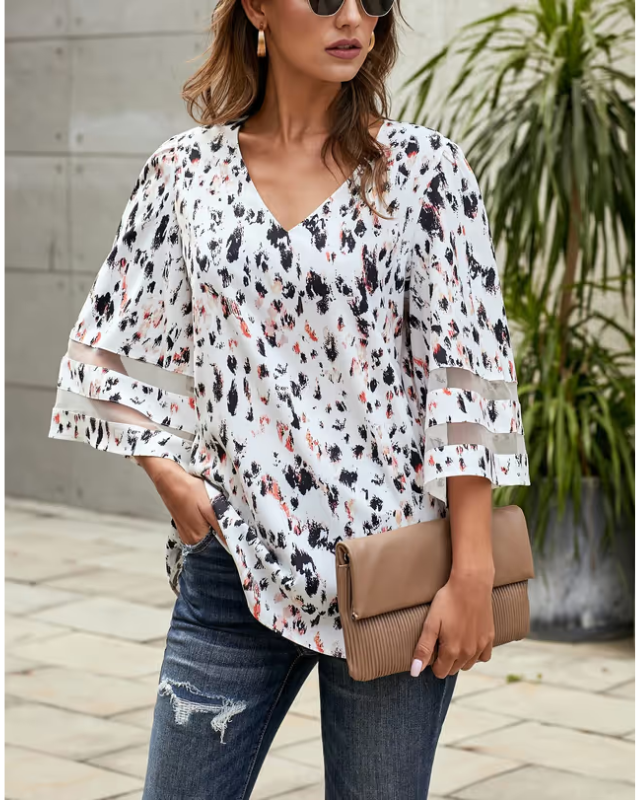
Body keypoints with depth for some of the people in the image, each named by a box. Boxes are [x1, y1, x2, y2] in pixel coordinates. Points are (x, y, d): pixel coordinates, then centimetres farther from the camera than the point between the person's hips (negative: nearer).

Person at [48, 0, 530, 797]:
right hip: (233, 562, 2)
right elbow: (112, 348, 13)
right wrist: (165, 469, -3)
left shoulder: (422, 169, -2)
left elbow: (468, 372, -6)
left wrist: (471, 574, -11)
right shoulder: (185, 171, 5)